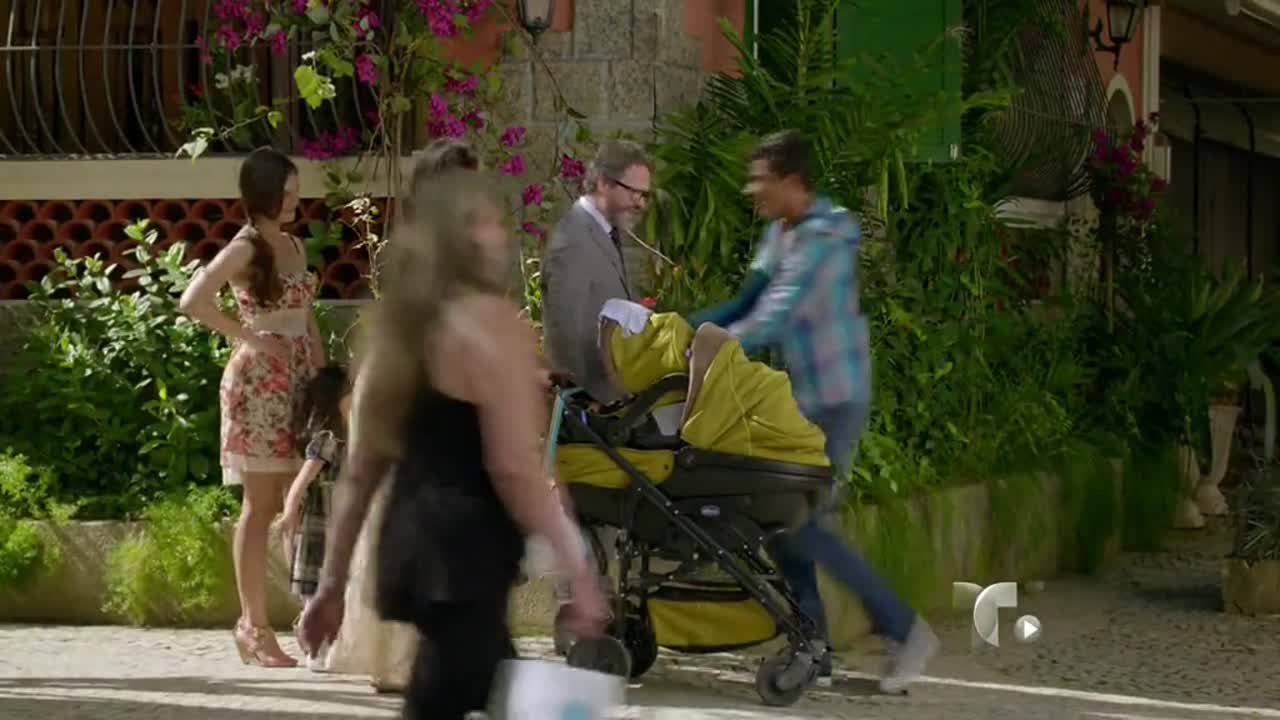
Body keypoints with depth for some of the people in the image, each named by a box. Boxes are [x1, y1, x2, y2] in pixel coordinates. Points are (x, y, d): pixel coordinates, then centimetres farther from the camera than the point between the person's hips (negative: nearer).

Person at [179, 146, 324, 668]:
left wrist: (324, 374, 11)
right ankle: (253, 624, -1)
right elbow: (192, 301, -21)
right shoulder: (244, 249, -8)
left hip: (298, 384, 7)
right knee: (261, 506, -4)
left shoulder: (294, 246, 15)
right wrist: (244, 335, -15)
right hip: (258, 384, -7)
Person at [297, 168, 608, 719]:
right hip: (465, 554, -9)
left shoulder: (396, 327, 13)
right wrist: (578, 570, -13)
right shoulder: (490, 323, -11)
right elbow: (515, 468, -17)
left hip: (414, 545, 9)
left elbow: (360, 471, 15)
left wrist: (332, 582, 18)